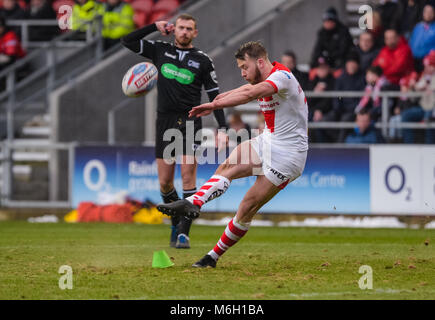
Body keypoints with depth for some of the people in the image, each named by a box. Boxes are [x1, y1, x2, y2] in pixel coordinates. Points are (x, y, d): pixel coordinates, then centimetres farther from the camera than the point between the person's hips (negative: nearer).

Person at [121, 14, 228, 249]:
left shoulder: (202, 60, 4)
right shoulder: (160, 50, 10)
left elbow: (215, 96, 4)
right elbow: (127, 41, 10)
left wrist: (222, 128, -5)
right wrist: (155, 27, 5)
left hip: (189, 122, -2)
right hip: (165, 122, 2)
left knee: (188, 176, -12)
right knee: (164, 182, 2)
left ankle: (184, 232, -11)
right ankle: (176, 223, 23)